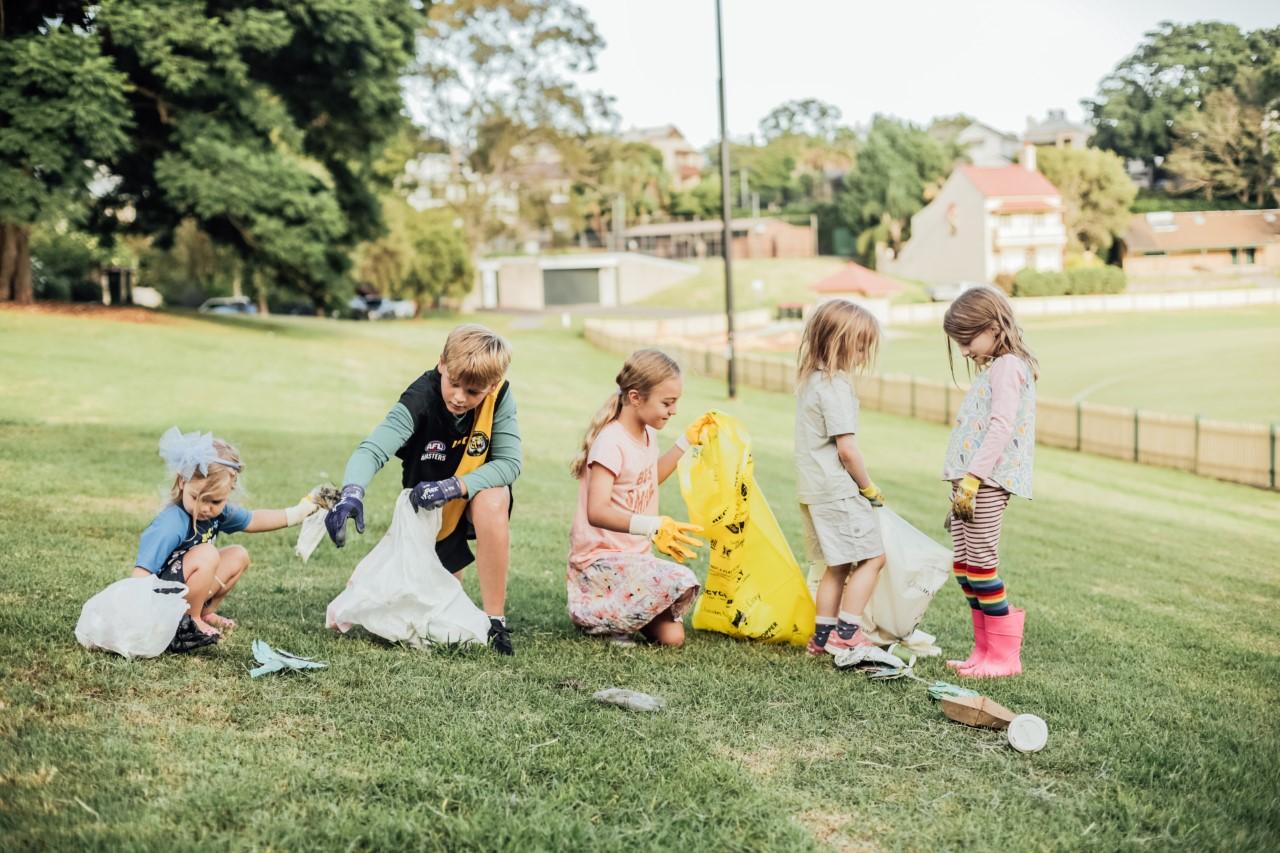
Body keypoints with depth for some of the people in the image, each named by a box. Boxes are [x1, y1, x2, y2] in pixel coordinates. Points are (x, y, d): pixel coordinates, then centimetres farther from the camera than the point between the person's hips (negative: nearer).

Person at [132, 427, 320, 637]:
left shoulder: (218, 512, -4)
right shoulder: (171, 525, -30)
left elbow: (252, 520, 16)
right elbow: (143, 570, -36)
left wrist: (296, 513, 17)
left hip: (184, 591, 9)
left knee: (238, 556, 9)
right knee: (206, 555, -28)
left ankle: (206, 612, 12)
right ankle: (190, 620, -12)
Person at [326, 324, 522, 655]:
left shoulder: (499, 396, -24)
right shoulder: (421, 399, -30)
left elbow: (509, 462, -23)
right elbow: (372, 449, -42)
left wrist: (453, 486, -37)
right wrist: (352, 493, -62)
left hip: (476, 492, 0)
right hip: (429, 515, 0)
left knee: (493, 500, -36)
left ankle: (495, 620, -22)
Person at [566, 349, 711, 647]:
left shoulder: (648, 434, 7)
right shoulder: (611, 442, -20)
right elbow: (596, 511, -31)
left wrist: (687, 440, 27)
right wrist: (653, 527, -42)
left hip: (634, 556, 9)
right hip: (601, 560, -9)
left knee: (672, 636, -5)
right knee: (681, 582, -30)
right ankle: (600, 618, -9)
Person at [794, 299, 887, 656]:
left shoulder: (809, 380, 13)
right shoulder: (836, 387, -17)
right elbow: (846, 449, -19)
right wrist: (869, 488, -5)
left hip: (813, 490, 10)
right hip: (838, 490, -10)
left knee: (839, 564, 15)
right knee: (872, 556, -3)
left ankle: (823, 634, 17)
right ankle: (846, 633, -4)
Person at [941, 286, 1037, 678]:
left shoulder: (1008, 366, -10)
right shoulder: (993, 370, 22)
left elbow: (1001, 426, -21)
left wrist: (972, 478, -25)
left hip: (988, 480, -10)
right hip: (971, 480, 10)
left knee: (981, 564, -8)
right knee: (963, 566, 10)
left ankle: (1004, 656, 1)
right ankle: (985, 649, 18)